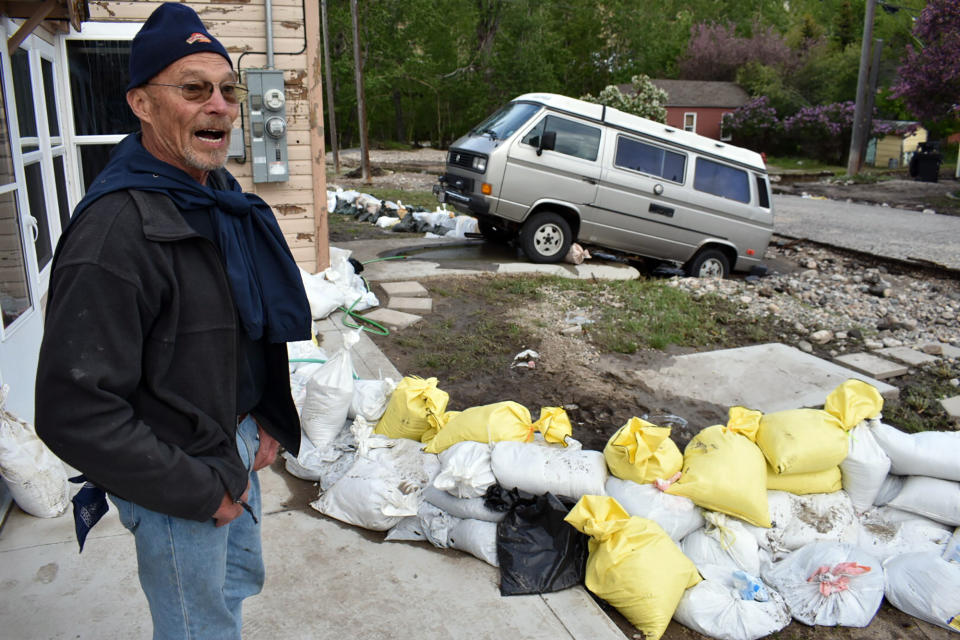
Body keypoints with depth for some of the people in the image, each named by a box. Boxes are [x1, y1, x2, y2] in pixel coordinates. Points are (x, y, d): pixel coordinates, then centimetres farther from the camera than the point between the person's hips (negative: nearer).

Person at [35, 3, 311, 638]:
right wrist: (202, 491, -21)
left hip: (235, 446, 8)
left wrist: (271, 418, 6)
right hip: (175, 478, -8)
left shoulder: (220, 192, 2)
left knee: (240, 578, 28)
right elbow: (75, 412, -29)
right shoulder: (117, 229, -28)